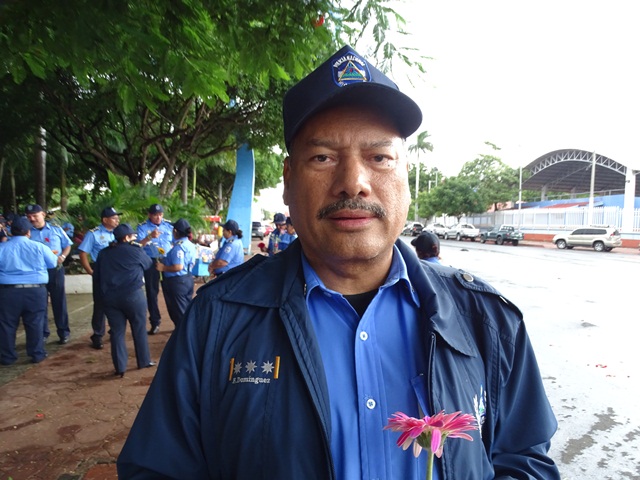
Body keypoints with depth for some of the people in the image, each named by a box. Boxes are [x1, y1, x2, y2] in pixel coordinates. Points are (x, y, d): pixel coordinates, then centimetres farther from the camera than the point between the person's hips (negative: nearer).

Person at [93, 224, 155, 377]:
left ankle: (120, 368, 9)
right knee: (139, 328, 11)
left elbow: (96, 275, 14)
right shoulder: (135, 250, -3)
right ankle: (144, 361, 21)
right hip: (132, 295, -4)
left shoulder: (104, 253, 11)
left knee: (117, 331, 8)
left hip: (109, 297, 4)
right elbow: (149, 264, 13)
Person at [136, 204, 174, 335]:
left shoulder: (168, 225, 4)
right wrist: (150, 236, -33)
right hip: (151, 262, -1)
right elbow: (138, 244, -16)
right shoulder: (142, 227, -3)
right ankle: (155, 322, 19)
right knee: (152, 292, 6)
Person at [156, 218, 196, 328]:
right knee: (187, 309, 20)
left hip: (177, 281, -9)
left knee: (178, 311, 3)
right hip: (188, 279, 9)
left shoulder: (178, 247, -21)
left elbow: (178, 267, -29)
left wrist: (163, 268, -15)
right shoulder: (191, 245, 6)